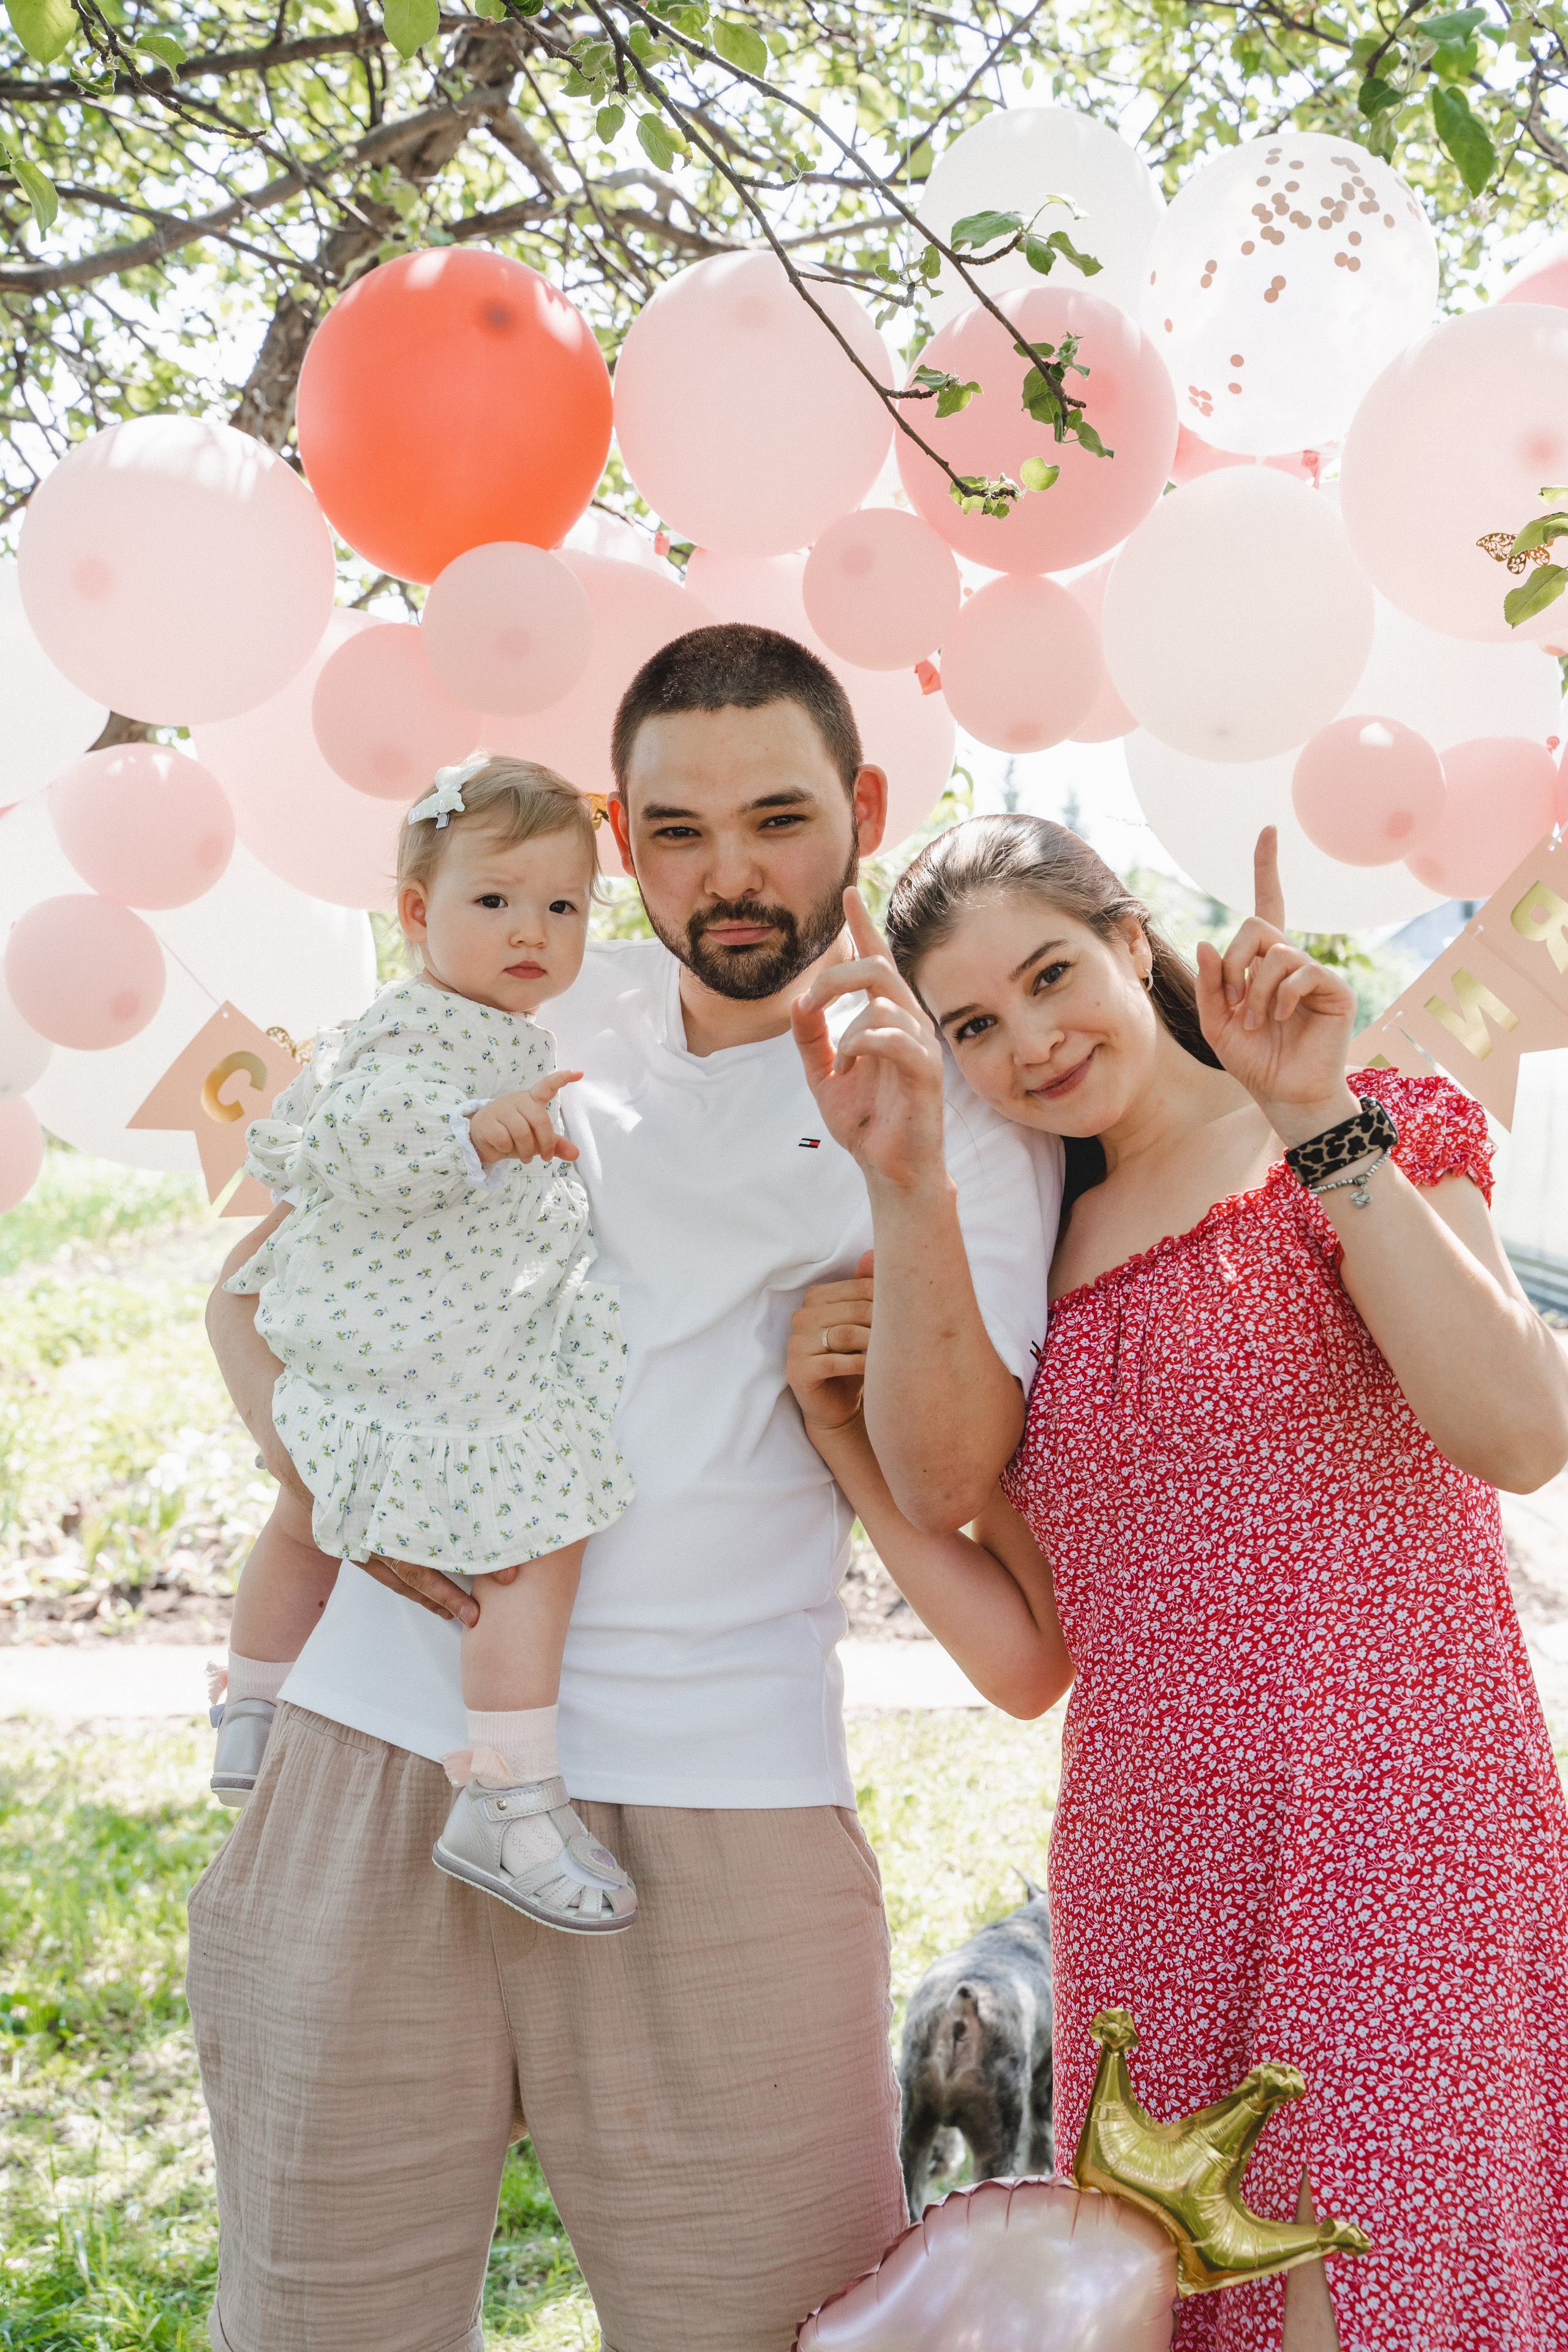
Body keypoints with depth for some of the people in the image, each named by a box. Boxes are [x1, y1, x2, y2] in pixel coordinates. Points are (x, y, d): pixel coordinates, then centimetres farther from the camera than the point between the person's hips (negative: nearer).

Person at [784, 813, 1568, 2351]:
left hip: (1390, 1836, -5)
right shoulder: (1026, 1270, 13)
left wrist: (1318, 1122, -19)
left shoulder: (1367, 1146, 1)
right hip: (1143, 1871, 5)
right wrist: (848, 1443, 0)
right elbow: (1031, 1661, 9)